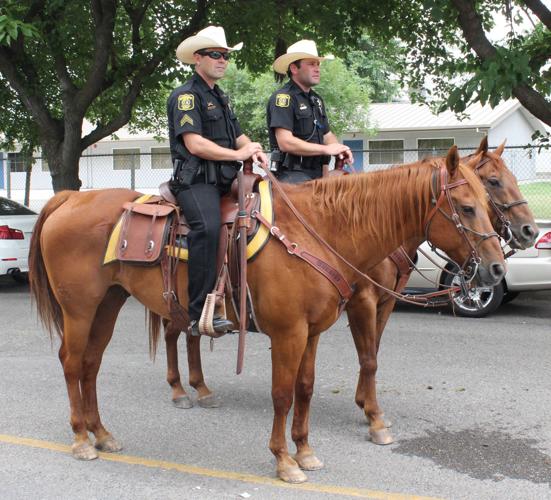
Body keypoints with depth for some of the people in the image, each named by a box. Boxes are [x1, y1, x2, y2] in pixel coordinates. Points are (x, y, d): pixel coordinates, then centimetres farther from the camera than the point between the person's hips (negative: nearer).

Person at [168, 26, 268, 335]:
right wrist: (238, 154, -10)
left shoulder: (221, 98, 26)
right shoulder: (187, 96, -3)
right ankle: (200, 315, -35)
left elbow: (238, 136, 25)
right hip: (196, 181, -10)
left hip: (224, 181, 10)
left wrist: (254, 150, 2)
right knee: (208, 227, -34)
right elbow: (195, 144, -14)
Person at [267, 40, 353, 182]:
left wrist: (339, 149, 0)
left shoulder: (316, 99, 19)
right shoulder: (283, 97, -10)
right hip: (292, 175, -9)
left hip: (317, 173, 9)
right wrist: (326, 149, -16)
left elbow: (327, 134, 25)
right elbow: (285, 142, -20)